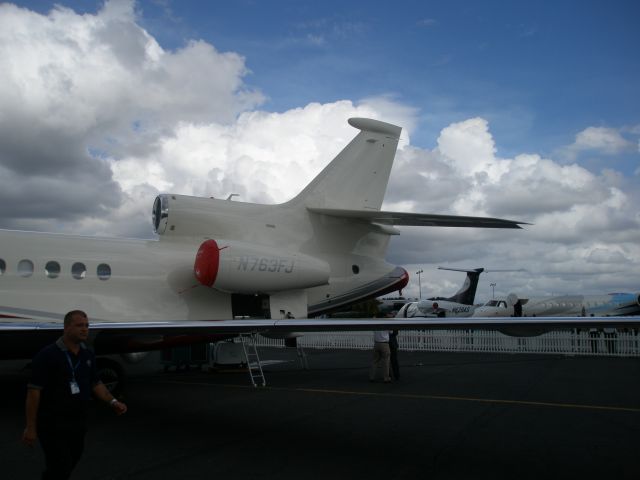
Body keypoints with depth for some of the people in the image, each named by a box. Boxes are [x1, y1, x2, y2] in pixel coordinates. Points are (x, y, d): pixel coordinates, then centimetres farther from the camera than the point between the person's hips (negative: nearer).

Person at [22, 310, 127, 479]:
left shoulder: (88, 355, 5)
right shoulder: (47, 355, -15)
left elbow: (95, 383, 14)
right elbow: (34, 391, -15)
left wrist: (112, 401, -1)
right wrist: (30, 427, -16)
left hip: (78, 424, 7)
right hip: (52, 426, -7)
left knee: (69, 466, 19)